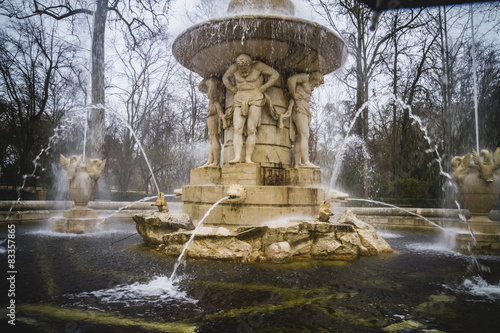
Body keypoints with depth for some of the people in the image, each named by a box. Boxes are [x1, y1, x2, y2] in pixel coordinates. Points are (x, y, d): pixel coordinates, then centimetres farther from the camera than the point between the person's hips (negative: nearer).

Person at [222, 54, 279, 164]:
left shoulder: (258, 66, -9)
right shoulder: (234, 67, -1)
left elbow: (275, 75, -4)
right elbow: (225, 78, 17)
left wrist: (262, 89, -7)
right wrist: (235, 91, 5)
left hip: (255, 100, -3)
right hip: (240, 101, 3)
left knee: (251, 129, -13)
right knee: (237, 129, -12)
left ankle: (248, 158, -12)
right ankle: (237, 157, -18)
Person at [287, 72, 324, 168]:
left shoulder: (308, 87, 28)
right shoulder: (305, 77, 1)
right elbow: (291, 79, -15)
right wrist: (294, 94, -11)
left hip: (303, 112, 10)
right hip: (299, 110, -10)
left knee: (300, 138, 1)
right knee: (305, 136, -18)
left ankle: (298, 163, -2)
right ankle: (306, 162, -25)